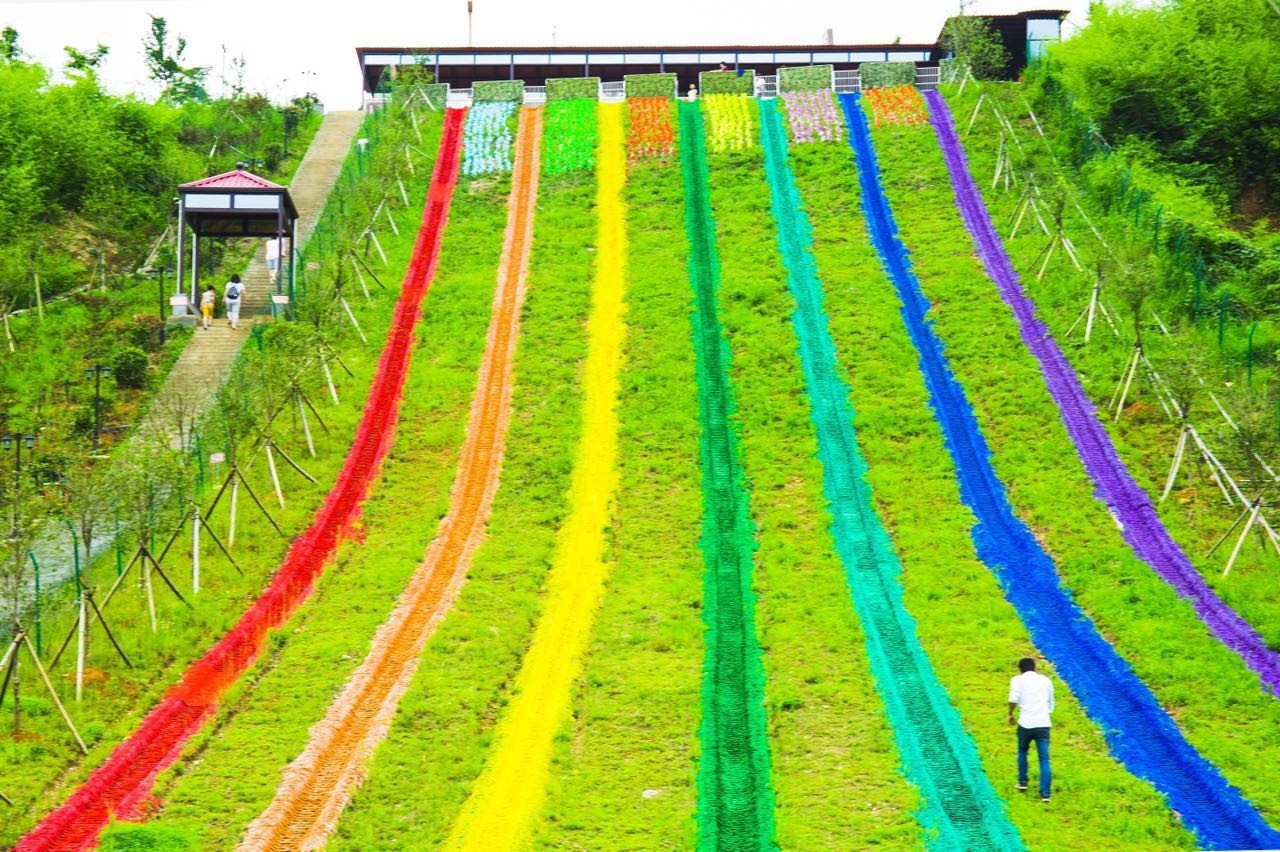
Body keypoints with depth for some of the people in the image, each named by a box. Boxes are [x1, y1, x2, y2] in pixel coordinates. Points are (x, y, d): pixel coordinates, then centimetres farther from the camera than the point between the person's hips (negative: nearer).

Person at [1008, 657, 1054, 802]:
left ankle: (1022, 782, 30)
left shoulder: (1018, 680, 5)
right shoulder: (1046, 680, 17)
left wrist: (1010, 714, 4)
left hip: (1026, 724, -2)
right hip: (1044, 724, 2)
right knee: (1044, 760, 3)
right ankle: (1045, 794, -3)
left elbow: (1013, 699, -12)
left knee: (1022, 752, 25)